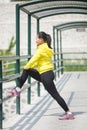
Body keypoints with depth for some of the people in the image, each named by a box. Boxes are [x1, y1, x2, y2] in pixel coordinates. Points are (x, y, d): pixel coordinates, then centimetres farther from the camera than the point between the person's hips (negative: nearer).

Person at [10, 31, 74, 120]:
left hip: (46, 75, -10)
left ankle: (68, 113, -2)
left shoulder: (41, 49, -17)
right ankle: (18, 90, 18)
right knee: (26, 71, 15)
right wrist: (28, 67, 12)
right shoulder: (47, 48, 12)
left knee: (55, 95, -6)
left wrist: (26, 66, 3)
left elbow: (33, 59, -15)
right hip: (47, 73, 10)